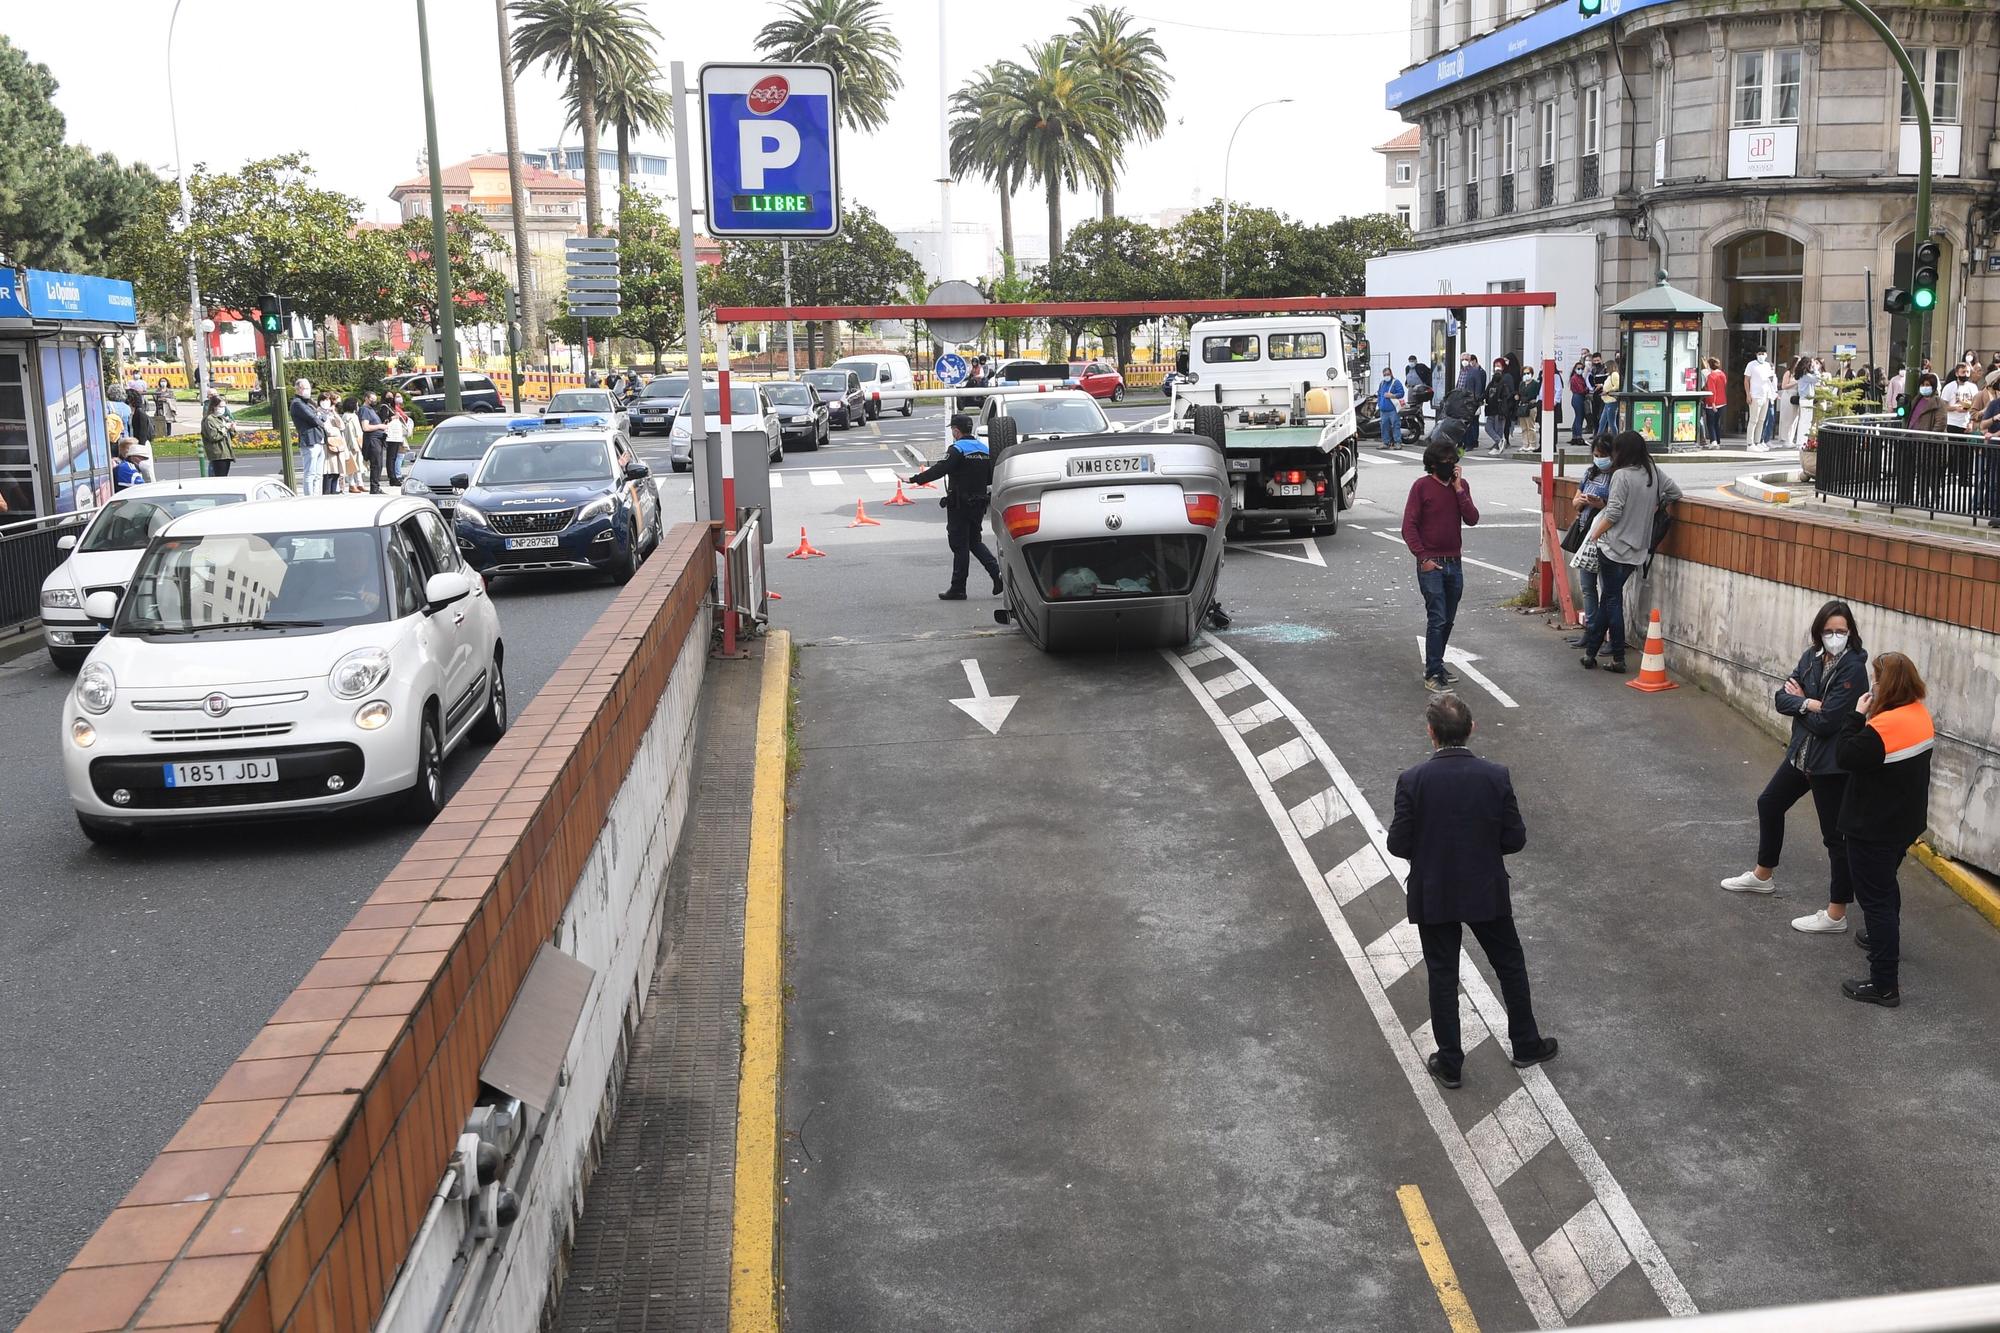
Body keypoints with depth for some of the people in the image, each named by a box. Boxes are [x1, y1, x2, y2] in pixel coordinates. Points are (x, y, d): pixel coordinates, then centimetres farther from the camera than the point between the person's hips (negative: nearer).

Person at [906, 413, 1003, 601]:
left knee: (960, 545, -1)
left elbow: (939, 470, -22)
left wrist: (914, 480, -19)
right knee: (974, 541, 19)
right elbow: (991, 478, 13)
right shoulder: (985, 449, 9)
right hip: (979, 504, 7)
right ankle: (998, 573, 3)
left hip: (960, 505, -7)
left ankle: (958, 589, 4)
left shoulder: (957, 450, -14)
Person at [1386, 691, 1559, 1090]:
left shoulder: (1413, 780, -19)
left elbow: (1398, 844, -14)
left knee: (1442, 978, 13)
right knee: (1511, 966, 22)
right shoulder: (1496, 776, -14)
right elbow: (1515, 839, -8)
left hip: (1433, 896, -1)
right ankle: (1526, 1045, 36)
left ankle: (1449, 1064, 23)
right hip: (1487, 892, 1)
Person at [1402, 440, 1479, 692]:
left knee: (1448, 620, 12)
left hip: (1454, 564, 6)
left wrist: (1458, 488, -10)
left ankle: (1436, 665, 25)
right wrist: (1423, 558, -13)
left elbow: (1472, 519, -4)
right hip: (1431, 564, -5)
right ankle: (1433, 674, -6)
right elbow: (1409, 526, -8)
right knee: (1437, 619, -10)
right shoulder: (1422, 486, -7)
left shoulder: (1461, 485, 8)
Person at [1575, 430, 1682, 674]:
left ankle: (1618, 660, 4)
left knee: (1612, 601, 1)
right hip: (1638, 550, 6)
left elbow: (1613, 513, -16)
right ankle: (1590, 650, 17)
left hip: (1615, 547, -6)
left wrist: (1596, 534, -4)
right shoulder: (1654, 473, 5)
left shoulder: (1622, 475, -14)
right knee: (1608, 598, 14)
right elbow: (1675, 492, 15)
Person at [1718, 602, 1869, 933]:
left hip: (1832, 763, -9)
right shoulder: (1812, 657, 2)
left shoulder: (1852, 669, -21)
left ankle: (1836, 915, 10)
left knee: (1835, 835, 0)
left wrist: (1798, 699, -8)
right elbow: (1781, 698, -1)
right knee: (1769, 803, 24)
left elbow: (1826, 722, -24)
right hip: (1802, 752, 9)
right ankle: (1763, 875, 46)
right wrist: (1808, 703, -19)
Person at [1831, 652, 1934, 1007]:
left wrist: (1857, 716, -13)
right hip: (1904, 821, 9)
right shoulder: (1921, 715, 0)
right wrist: (1869, 718, -1)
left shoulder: (1884, 727, -29)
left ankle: (1884, 985, 2)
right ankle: (1886, 938, 54)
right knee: (1885, 882, 31)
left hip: (1875, 828, -9)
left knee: (1875, 896, -2)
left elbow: (1846, 756, -21)